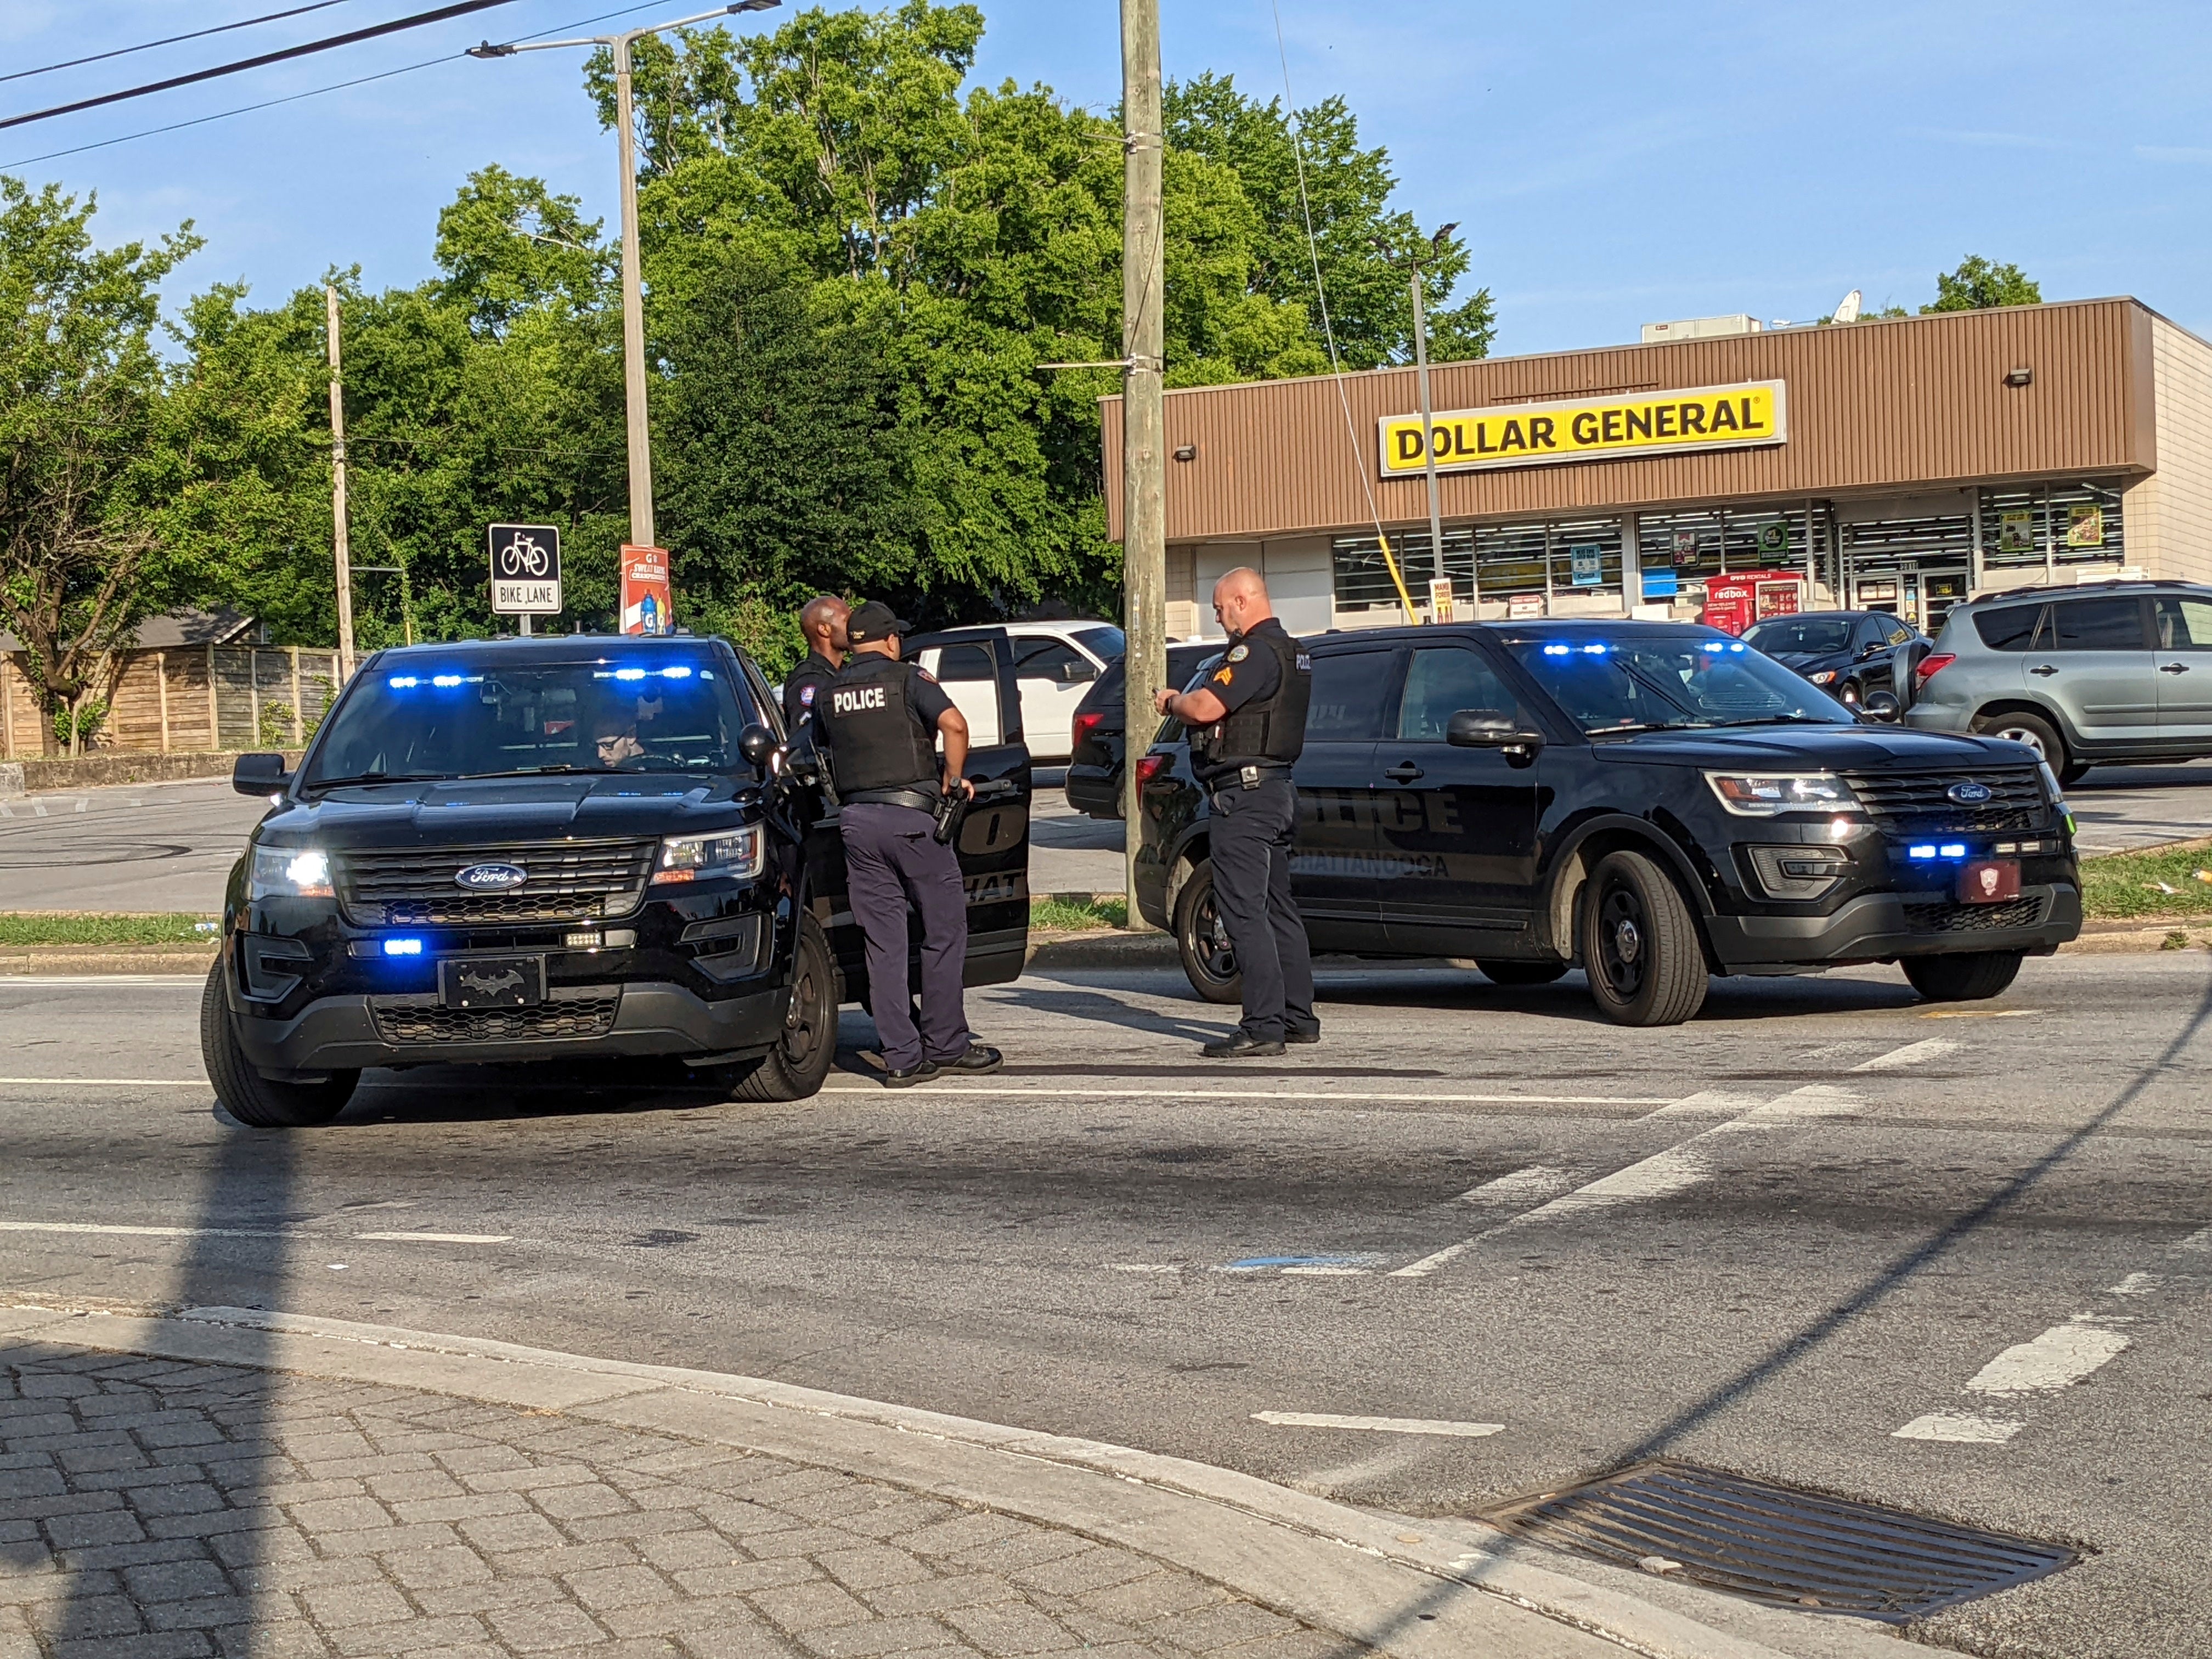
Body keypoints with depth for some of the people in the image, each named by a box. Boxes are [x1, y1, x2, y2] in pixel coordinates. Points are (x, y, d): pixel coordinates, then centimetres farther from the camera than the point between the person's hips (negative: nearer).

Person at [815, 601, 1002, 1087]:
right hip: (910, 815, -4)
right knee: (944, 928, 8)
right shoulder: (907, 678, -2)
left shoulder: (829, 693, 11)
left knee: (884, 943, 5)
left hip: (856, 819, 4)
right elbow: (954, 724, -15)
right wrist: (952, 779, -4)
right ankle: (945, 1045, 11)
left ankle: (901, 1057, 3)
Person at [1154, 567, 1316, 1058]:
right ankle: (1299, 1018, 20)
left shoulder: (1255, 653, -16)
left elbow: (1206, 708, -23)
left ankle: (1263, 1026, -12)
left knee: (1245, 911, -10)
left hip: (1244, 795, -11)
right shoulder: (1291, 653, 18)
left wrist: (1171, 702, -2)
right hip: (1278, 791, 11)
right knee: (1277, 909, 15)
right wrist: (1185, 702, 13)